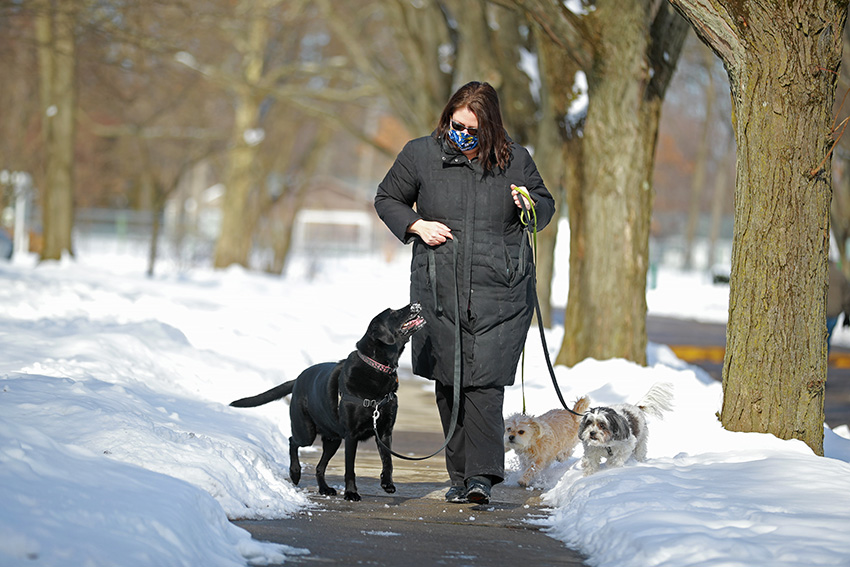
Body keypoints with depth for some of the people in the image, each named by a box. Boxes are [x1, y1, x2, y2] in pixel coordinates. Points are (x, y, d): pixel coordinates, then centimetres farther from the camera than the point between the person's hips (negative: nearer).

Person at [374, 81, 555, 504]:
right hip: (440, 291, 2)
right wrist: (416, 225, -3)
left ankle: (482, 474, -12)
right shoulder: (420, 155, 3)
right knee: (449, 382, 5)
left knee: (484, 381, -12)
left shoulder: (515, 160, 3)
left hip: (499, 294, -1)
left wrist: (530, 205, -6)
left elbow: (546, 205, 18)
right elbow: (387, 199, 15)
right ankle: (460, 474, 16)